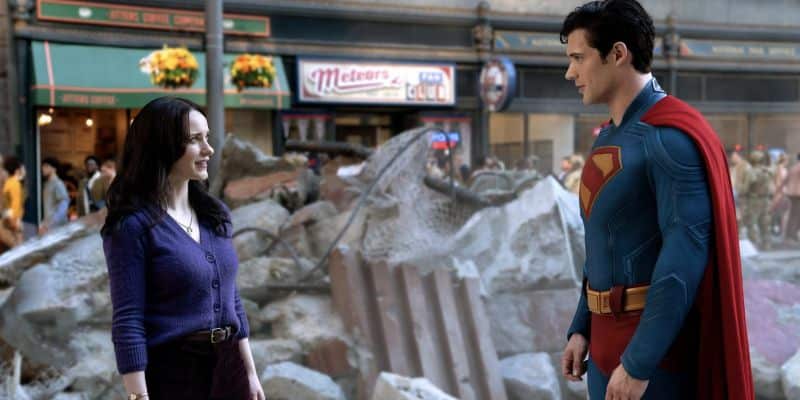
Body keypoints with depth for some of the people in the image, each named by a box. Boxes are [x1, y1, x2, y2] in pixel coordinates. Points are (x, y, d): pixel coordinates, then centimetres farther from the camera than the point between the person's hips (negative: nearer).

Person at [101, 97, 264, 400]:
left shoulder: (214, 214, 7)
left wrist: (250, 373, 12)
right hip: (172, 371, -6)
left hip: (228, 365, 6)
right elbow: (128, 323, -15)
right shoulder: (133, 225, -12)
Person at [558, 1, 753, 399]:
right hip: (609, 338, 9)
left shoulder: (671, 136, -17)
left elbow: (685, 257, -23)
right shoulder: (608, 138, 12)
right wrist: (581, 328, 13)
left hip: (655, 344, -9)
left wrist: (639, 363, -23)